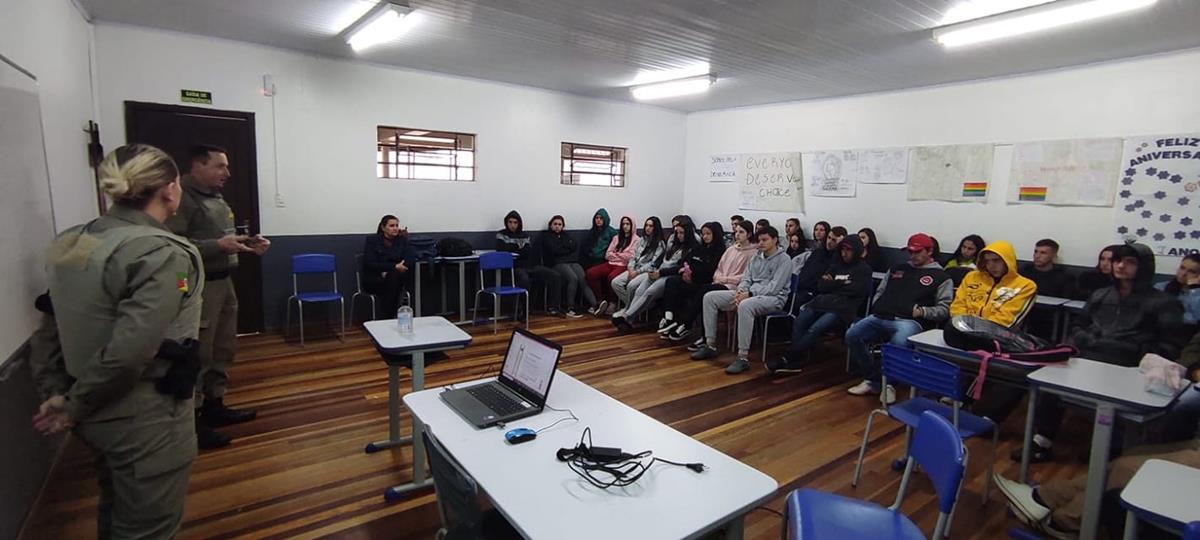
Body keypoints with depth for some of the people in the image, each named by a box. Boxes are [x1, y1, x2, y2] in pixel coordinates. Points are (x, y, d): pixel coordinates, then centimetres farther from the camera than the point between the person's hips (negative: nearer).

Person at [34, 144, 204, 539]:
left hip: (100, 413, 8)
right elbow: (128, 352, -28)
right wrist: (75, 407, -13)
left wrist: (57, 391, 9)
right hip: (144, 420, -8)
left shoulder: (70, 243, 2)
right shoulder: (162, 254, -23)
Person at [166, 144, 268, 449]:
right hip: (199, 287, -9)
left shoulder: (217, 199, 15)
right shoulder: (183, 199, -14)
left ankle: (214, 406, 29)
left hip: (224, 282, 10)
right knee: (197, 356, -3)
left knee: (223, 350, 16)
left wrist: (249, 245, 8)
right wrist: (219, 245, -27)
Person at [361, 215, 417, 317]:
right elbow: (371, 264, -13)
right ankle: (387, 318, -25)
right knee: (394, 277, -31)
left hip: (396, 277, 3)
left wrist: (389, 271, -22)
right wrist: (394, 267, -24)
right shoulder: (371, 240, -2)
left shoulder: (402, 240, 6)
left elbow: (411, 259, -9)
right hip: (373, 280, -3)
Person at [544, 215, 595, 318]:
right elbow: (554, 251, -5)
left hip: (572, 262, 4)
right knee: (573, 278, -33)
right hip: (557, 264, -4)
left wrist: (561, 250, -1)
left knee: (583, 279, -26)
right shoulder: (546, 236, 12)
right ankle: (570, 309, -31)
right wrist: (568, 250, 7)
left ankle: (593, 305, -40)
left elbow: (576, 248, 13)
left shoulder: (566, 235, 27)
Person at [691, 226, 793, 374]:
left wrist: (749, 294, -21)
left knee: (745, 305, -43)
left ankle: (743, 357, -37)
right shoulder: (755, 258, 18)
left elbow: (774, 288, -15)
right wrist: (740, 291, -7)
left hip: (773, 297, -8)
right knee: (710, 297, -6)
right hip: (750, 294, 8)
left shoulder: (784, 259, -4)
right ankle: (710, 345, -4)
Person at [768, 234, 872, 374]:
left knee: (814, 329, -30)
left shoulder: (864, 269, 11)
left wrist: (833, 284, 6)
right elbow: (821, 286, 17)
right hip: (823, 302, 5)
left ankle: (786, 360, -24)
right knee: (799, 321, -25)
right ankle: (793, 362, -26)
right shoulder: (837, 265, 26)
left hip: (841, 308, -5)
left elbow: (856, 290, -5)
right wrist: (842, 284, 2)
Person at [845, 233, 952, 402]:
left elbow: (944, 309, 5)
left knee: (898, 344, -38)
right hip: (880, 317, 5)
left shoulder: (940, 277, 13)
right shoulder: (897, 269, 29)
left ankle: (889, 382, -9)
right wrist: (876, 307, 11)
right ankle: (873, 379, -5)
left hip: (909, 321, -5)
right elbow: (880, 291, 30)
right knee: (852, 336, -21)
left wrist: (922, 311, -10)